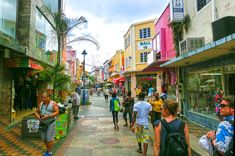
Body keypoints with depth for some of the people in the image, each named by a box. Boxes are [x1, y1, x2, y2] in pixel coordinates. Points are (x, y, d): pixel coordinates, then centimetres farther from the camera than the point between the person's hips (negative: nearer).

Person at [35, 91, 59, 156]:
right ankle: (48, 150, 30)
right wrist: (37, 116, -11)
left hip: (51, 123, -5)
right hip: (43, 123, 5)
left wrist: (48, 116, -25)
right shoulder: (41, 104, 5)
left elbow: (57, 112, -16)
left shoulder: (53, 103, -10)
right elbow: (36, 112, 11)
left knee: (49, 138, -2)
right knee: (44, 138, 11)